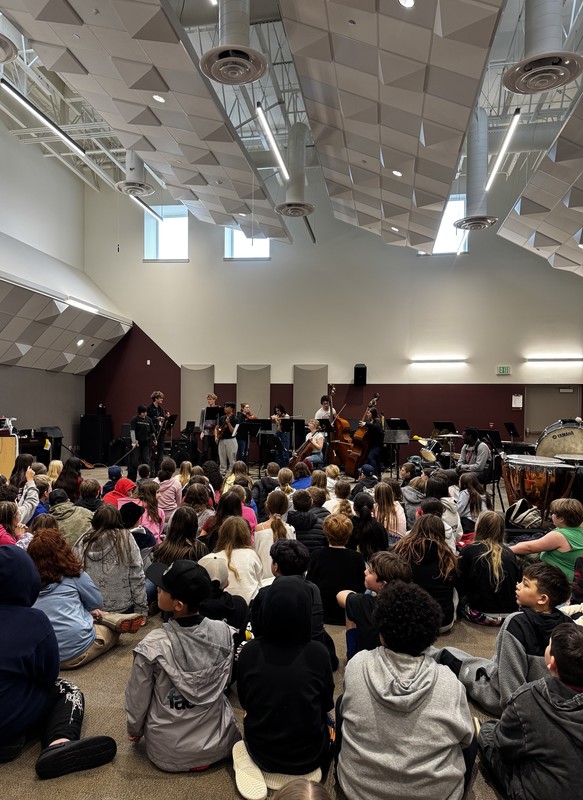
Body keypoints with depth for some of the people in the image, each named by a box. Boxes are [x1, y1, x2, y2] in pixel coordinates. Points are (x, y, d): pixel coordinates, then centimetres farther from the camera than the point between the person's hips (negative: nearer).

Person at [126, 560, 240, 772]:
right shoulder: (224, 632, -18)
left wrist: (134, 731, 12)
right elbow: (224, 682, 0)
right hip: (219, 745, 3)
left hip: (169, 754, -2)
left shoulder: (152, 646, -26)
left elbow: (138, 698, -9)